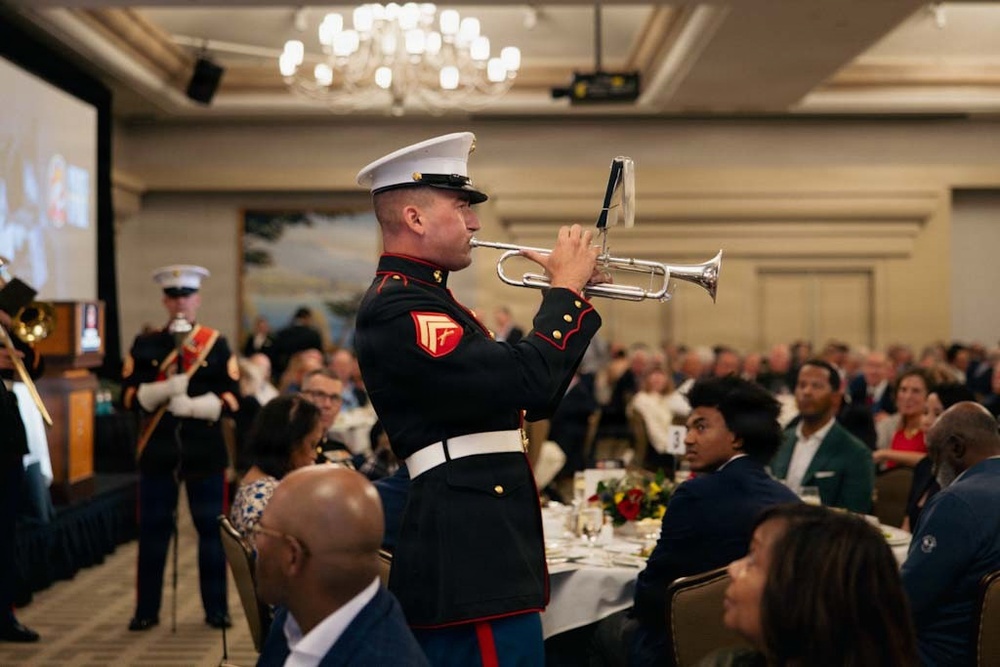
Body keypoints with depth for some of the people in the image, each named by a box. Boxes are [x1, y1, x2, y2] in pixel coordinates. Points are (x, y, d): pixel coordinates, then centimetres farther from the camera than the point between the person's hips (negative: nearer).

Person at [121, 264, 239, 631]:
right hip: (157, 451, 1)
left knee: (211, 529, 3)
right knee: (153, 531, 4)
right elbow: (130, 397, -1)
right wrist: (167, 388, -16)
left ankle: (216, 608, 13)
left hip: (205, 451, -1)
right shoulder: (145, 345, 7)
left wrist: (191, 405, -16)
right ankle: (147, 610, 13)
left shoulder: (217, 344, 3)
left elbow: (231, 400, -2)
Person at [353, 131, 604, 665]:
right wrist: (565, 287, -11)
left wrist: (572, 298, 12)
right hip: (469, 564, -11)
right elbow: (525, 381, -25)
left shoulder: (427, 300, 18)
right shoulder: (397, 307, -15)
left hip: (480, 547, 11)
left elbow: (534, 400, 21)